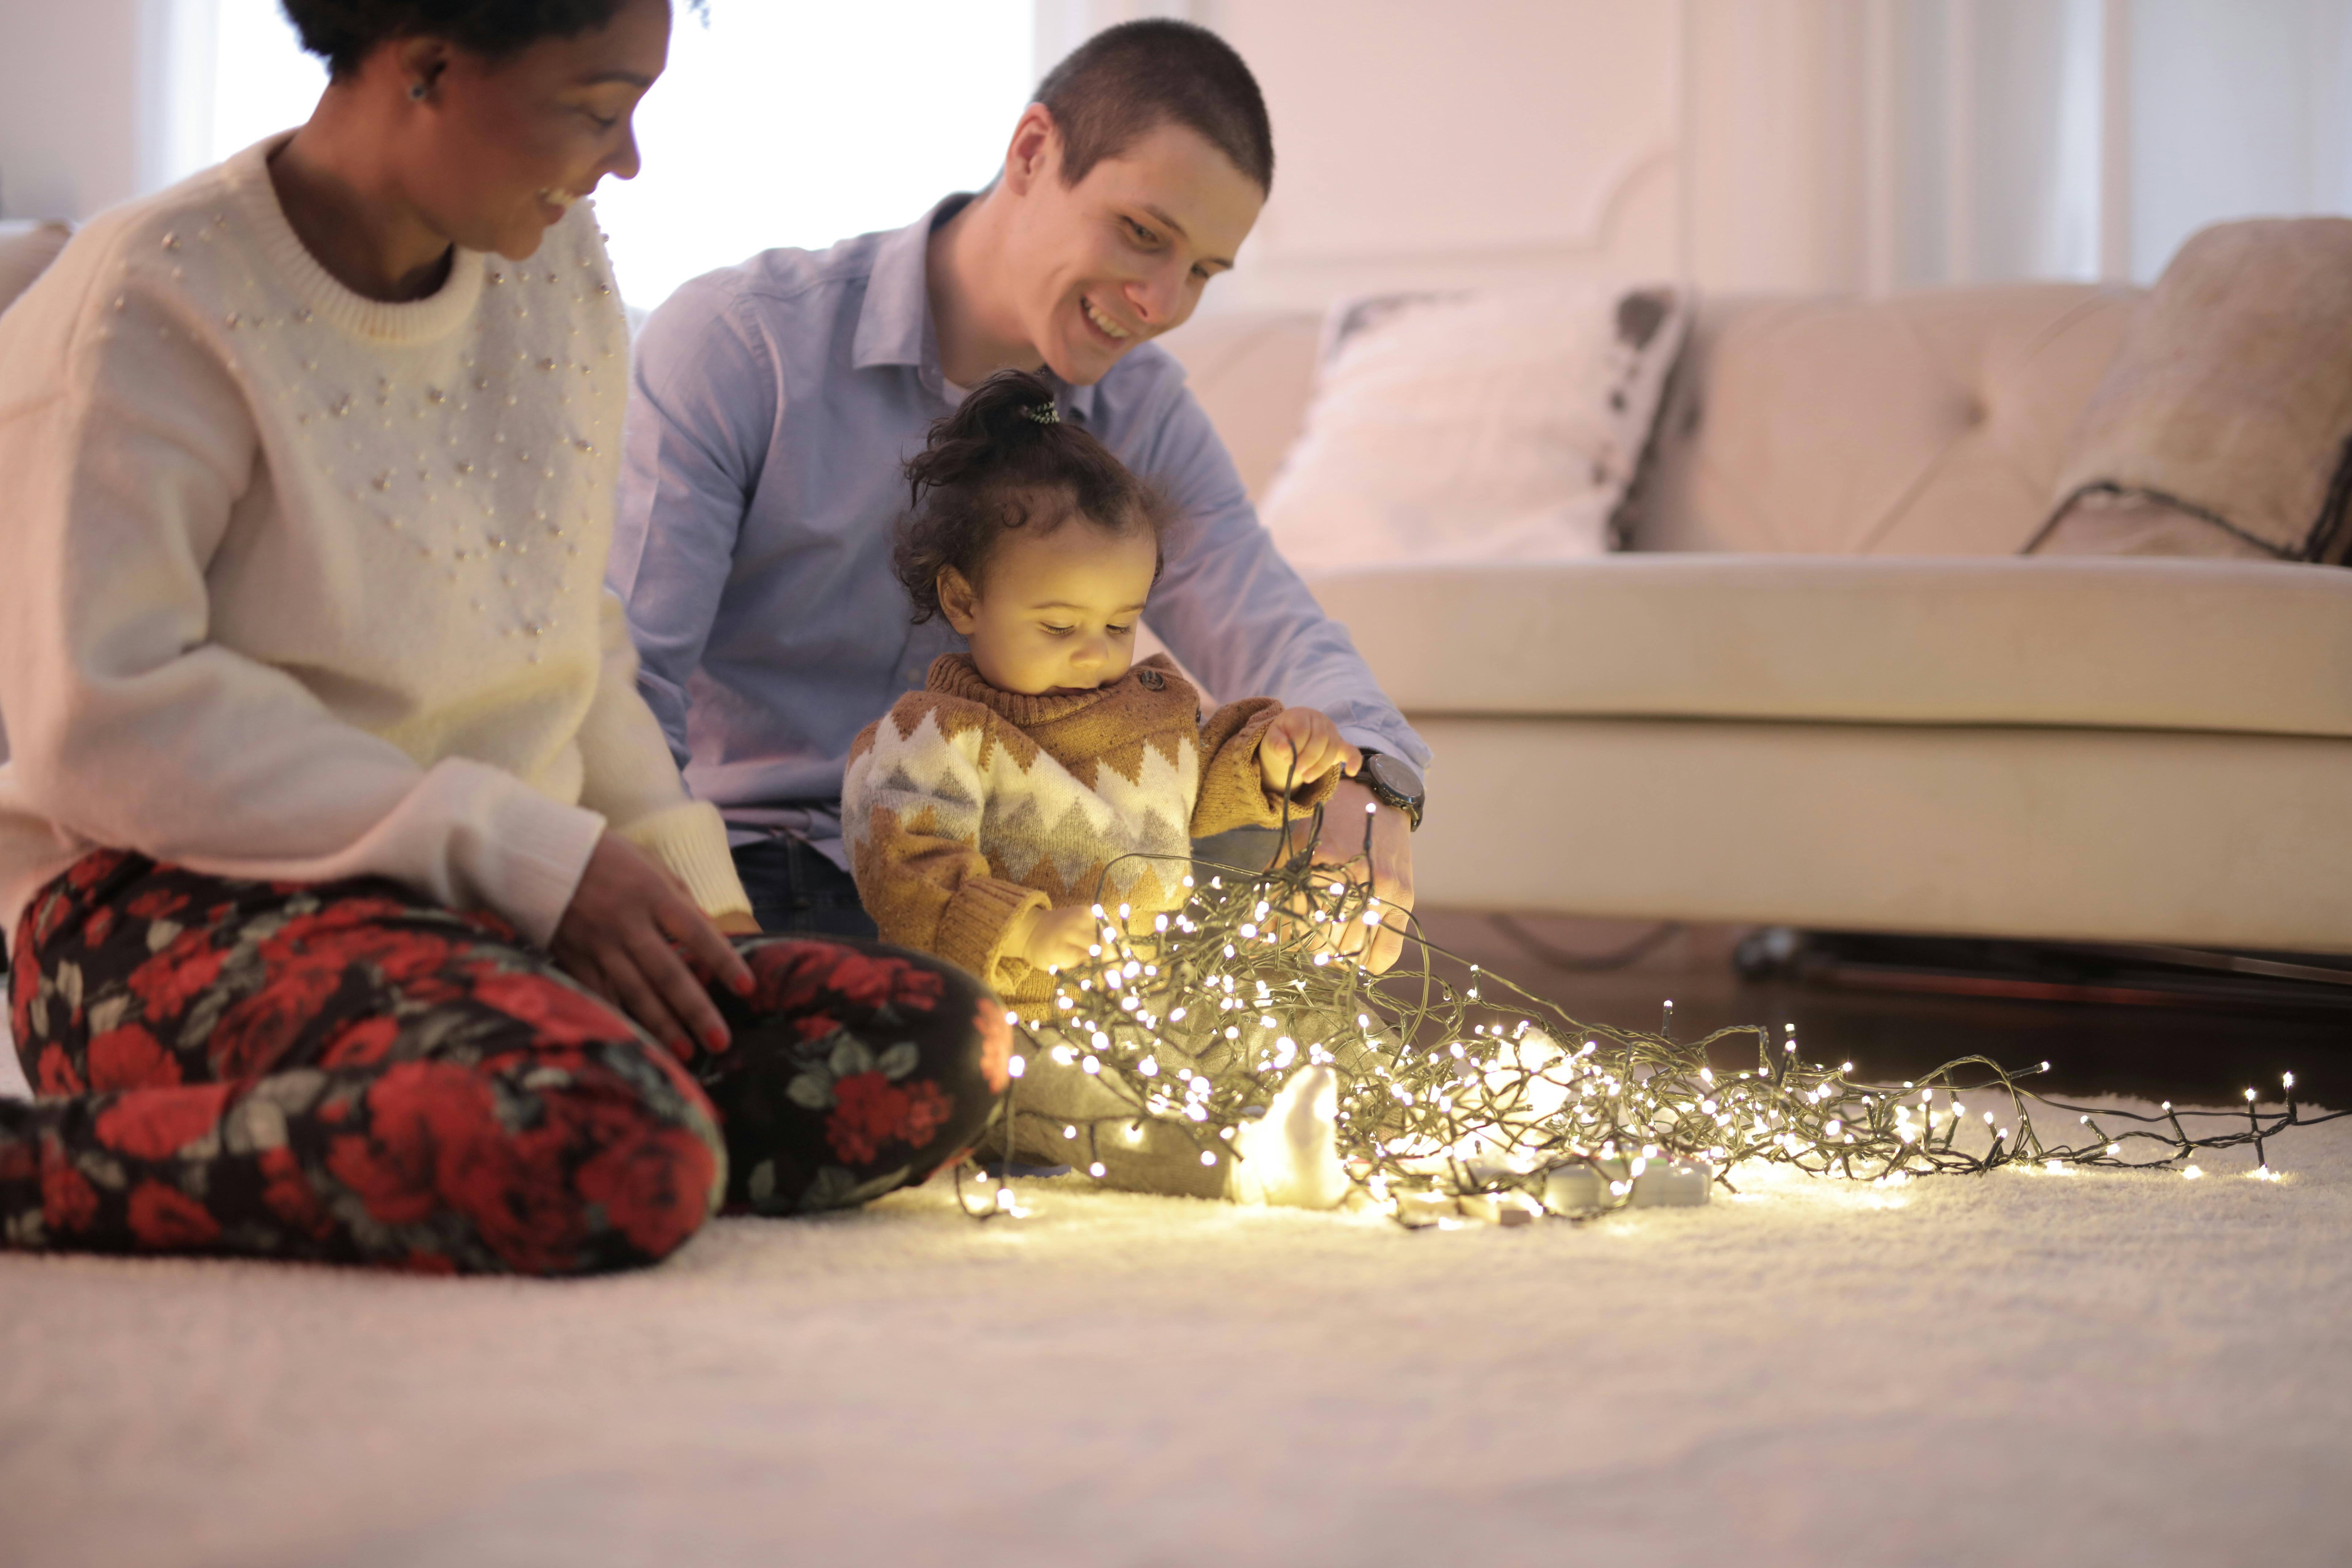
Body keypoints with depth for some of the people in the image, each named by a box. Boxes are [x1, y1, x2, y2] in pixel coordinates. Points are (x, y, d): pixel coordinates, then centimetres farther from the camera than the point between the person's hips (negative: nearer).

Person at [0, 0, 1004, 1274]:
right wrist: (531, 855, -20)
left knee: (937, 1047, -13)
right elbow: (106, 725, -18)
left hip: (499, 917, 8)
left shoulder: (556, 265, 14)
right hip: (193, 908, -8)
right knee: (611, 1152, -36)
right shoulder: (151, 310, -9)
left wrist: (681, 869, 7)